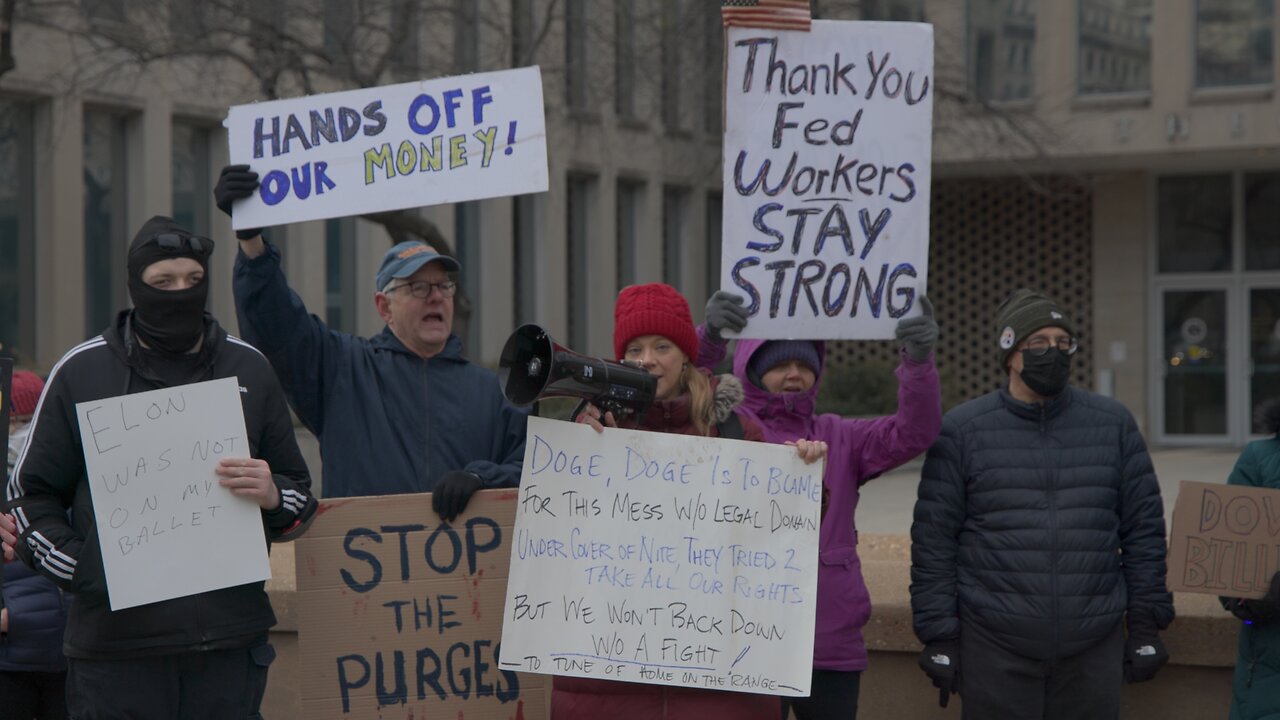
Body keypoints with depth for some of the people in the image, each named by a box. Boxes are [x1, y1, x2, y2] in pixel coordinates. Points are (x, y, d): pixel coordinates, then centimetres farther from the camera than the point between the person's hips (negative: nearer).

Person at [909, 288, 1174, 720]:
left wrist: (1146, 626, 4)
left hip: (1094, 650, 2)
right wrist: (938, 636, -4)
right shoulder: (961, 430, 0)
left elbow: (1144, 529, 9)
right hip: (995, 652, -2)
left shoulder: (1113, 423, 7)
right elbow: (934, 540, 0)